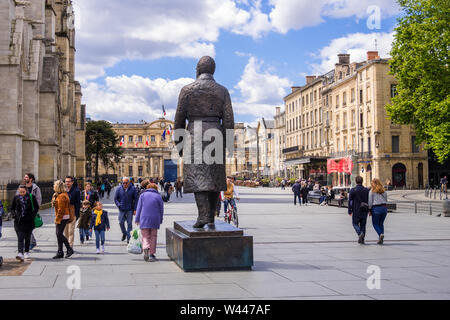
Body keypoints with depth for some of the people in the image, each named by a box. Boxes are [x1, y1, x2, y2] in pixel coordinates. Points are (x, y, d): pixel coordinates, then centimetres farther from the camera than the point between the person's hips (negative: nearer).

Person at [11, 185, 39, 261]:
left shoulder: (31, 197, -2)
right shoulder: (16, 198, 3)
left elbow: (36, 207, 3)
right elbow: (12, 208, 14)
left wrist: (33, 215, -8)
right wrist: (14, 215, -1)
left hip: (29, 221, 0)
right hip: (19, 221, 0)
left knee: (27, 238, 11)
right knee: (20, 238, -10)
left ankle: (26, 252, 27)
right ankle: (20, 254, -18)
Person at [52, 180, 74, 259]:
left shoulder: (62, 196, -17)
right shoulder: (58, 195, 16)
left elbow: (61, 209, -19)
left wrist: (57, 219, -17)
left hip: (63, 217, -10)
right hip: (62, 217, 10)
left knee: (59, 234, -9)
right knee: (58, 234, 10)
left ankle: (69, 249, -1)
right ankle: (60, 252, 14)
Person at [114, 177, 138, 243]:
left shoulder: (133, 189, -2)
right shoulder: (119, 189, 3)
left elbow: (136, 199, 1)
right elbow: (115, 198, 9)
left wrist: (135, 209, -4)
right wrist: (119, 205, -8)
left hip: (130, 210, -2)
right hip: (122, 210, 2)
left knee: (129, 223, -2)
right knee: (121, 222, 3)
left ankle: (128, 237, 5)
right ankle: (124, 233, 27)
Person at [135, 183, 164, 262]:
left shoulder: (143, 195, 6)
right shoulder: (158, 196, 5)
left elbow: (139, 208, 3)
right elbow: (161, 210, 6)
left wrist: (137, 219, 7)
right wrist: (160, 221, 15)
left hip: (144, 219, 0)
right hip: (155, 220, 0)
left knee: (145, 236, 6)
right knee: (153, 237, 10)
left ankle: (146, 248, -22)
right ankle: (151, 254, 8)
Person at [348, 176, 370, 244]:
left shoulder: (353, 190, -8)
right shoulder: (366, 190, 1)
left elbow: (350, 201, -7)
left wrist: (350, 211, 0)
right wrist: (369, 210, 12)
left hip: (356, 210, -3)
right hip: (365, 210, 3)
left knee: (355, 223, 11)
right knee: (363, 224, 10)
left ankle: (360, 233, -16)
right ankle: (361, 239, 9)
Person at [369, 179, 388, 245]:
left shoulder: (371, 191, -1)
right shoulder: (383, 191, 12)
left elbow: (370, 202, -3)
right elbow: (386, 200, 13)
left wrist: (370, 210, 3)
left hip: (376, 208, -4)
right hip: (384, 207, 4)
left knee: (375, 223, 7)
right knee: (381, 223, 13)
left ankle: (380, 234, -18)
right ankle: (380, 239, 8)